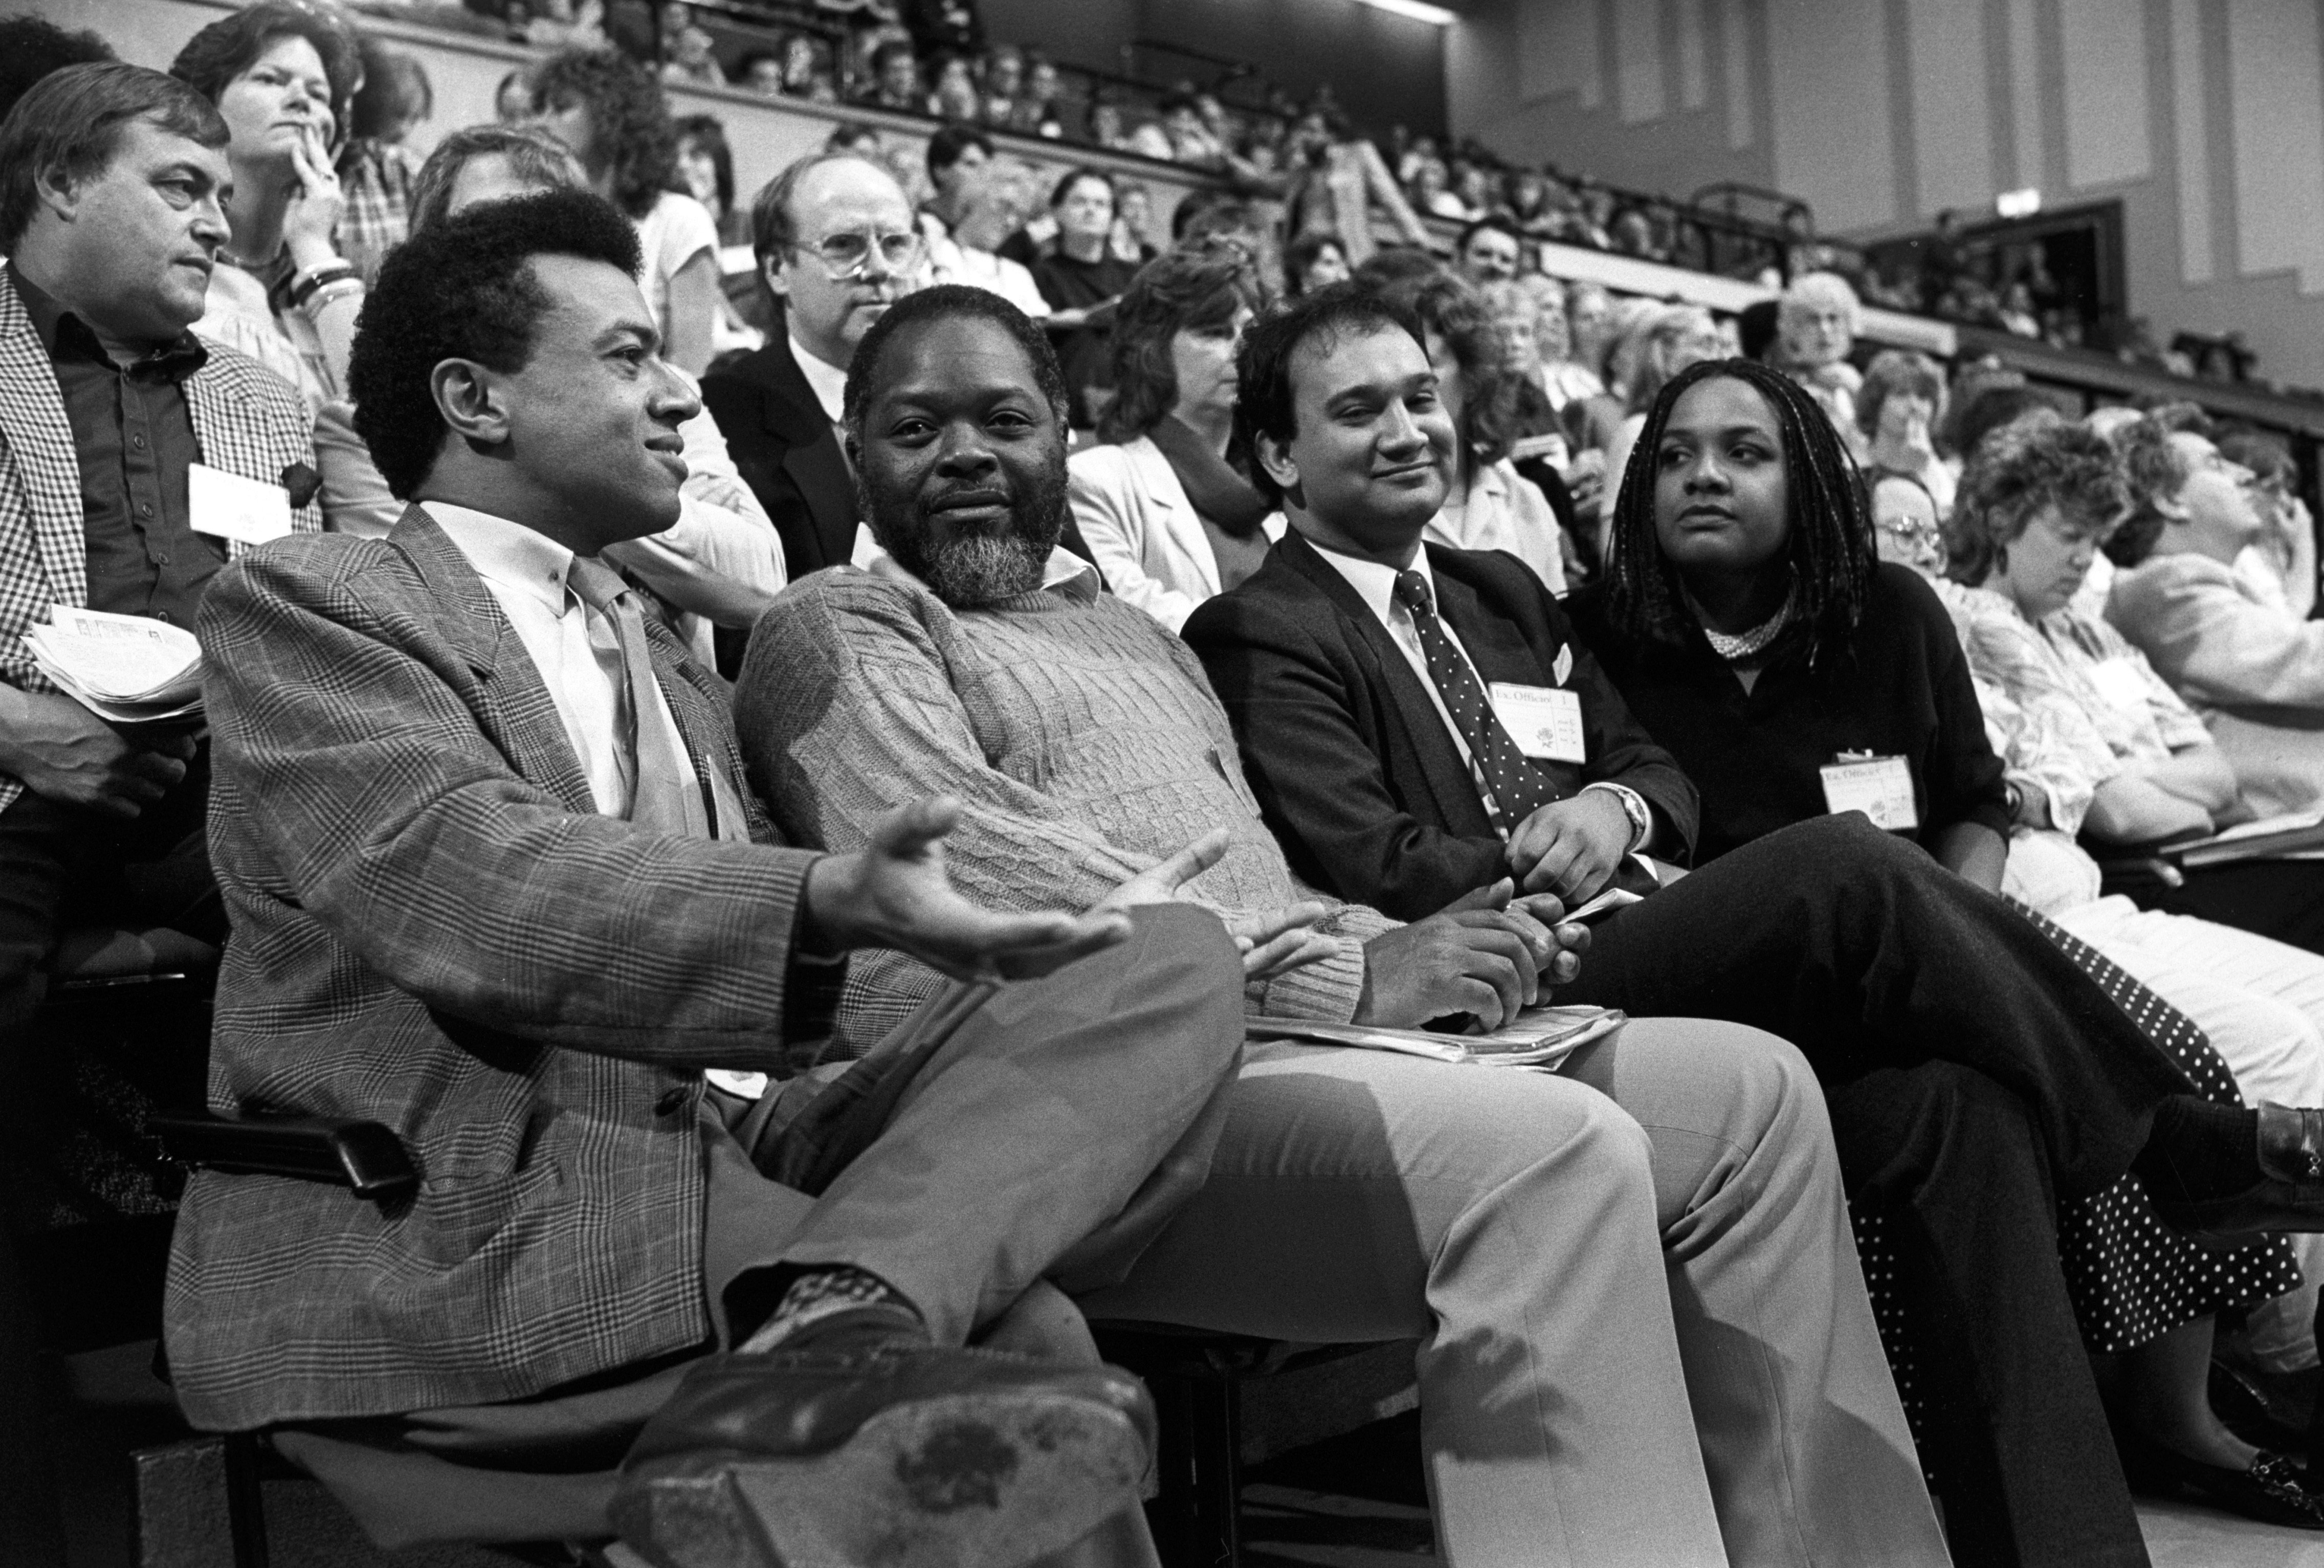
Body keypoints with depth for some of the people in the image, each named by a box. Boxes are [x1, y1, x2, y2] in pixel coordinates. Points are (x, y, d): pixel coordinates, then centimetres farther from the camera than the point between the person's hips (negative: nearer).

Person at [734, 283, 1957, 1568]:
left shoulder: (1141, 637, 30)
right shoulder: (838, 630, 3)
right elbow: (988, 891, -14)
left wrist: (1412, 952, 1)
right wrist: (1348, 975, -15)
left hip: (1273, 1034, 8)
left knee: (1748, 1087, -1)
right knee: (1550, 1151, -30)